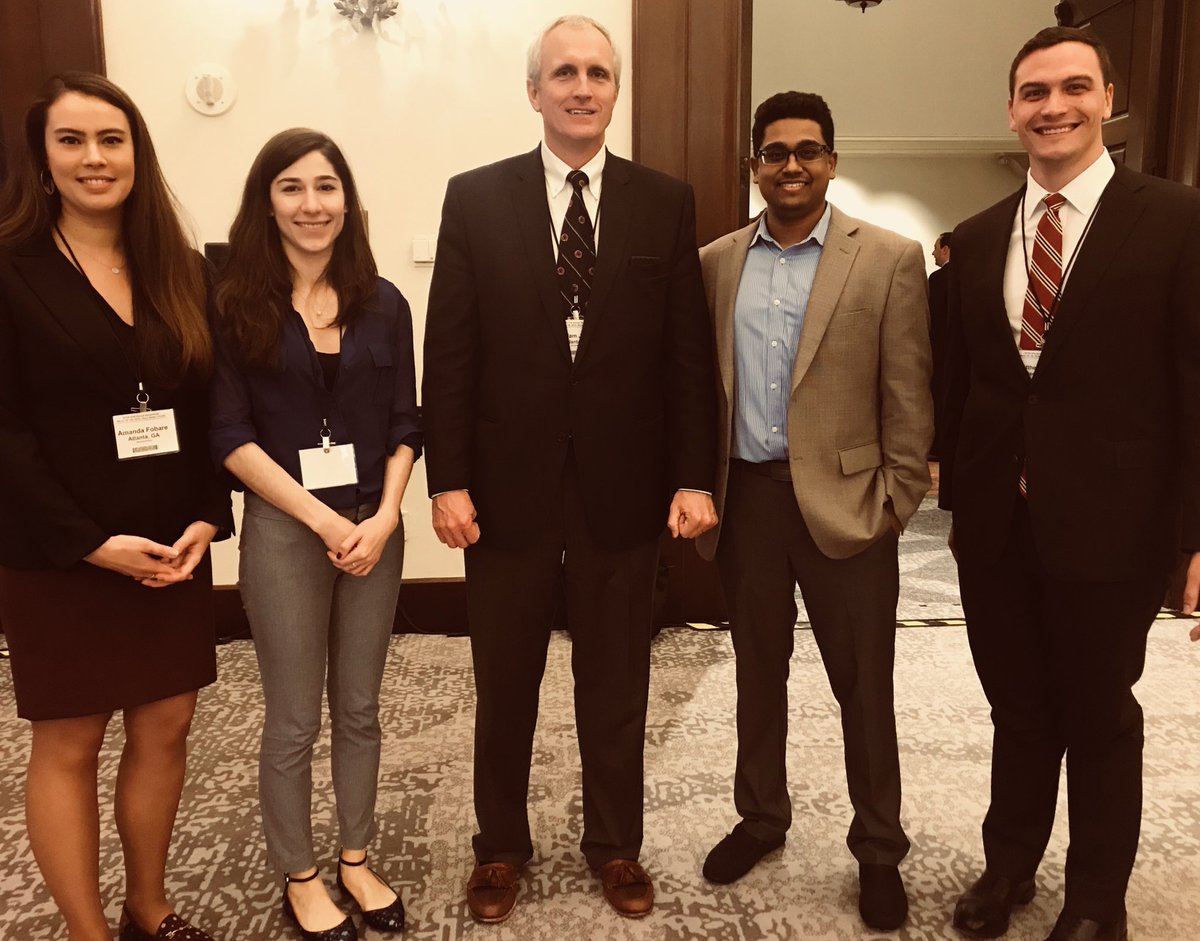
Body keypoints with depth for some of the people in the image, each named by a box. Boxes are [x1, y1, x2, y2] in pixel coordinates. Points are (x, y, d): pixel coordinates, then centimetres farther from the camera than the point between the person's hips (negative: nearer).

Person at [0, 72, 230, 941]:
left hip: (172, 550, 4)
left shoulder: (182, 272, 7)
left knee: (165, 728, 12)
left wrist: (206, 519, -6)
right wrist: (91, 542, -17)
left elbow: (212, 408, 6)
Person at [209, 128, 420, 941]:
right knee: (294, 719, 9)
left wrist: (384, 518, -10)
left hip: (376, 527, 3)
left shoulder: (383, 304, 3)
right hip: (283, 530, -3)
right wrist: (321, 519, -14)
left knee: (360, 708, 14)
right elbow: (231, 437, -9)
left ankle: (356, 858, 33)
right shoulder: (237, 305, -5)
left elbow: (404, 428, 4)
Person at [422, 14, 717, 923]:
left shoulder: (666, 202, 3)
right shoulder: (475, 198, 1)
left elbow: (690, 353, 1)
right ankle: (501, 847, 36)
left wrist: (694, 476, -4)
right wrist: (448, 481, -7)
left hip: (622, 487, 1)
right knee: (504, 687, 15)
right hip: (508, 484, 0)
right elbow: (449, 354, -2)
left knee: (617, 686, 14)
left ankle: (616, 846, 35)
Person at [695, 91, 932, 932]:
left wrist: (899, 500, -6)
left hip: (844, 501, -3)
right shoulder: (716, 262, 6)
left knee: (864, 684, 8)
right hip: (745, 499, 3)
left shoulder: (890, 259, -3)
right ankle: (761, 817, 36)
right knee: (758, 670, 16)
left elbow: (907, 394, -4)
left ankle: (880, 850, 26)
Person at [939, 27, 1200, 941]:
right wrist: (956, 491, 6)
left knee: (1099, 716, 14)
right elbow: (961, 378, 9)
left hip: (1108, 520, -3)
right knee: (1016, 708, 19)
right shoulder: (978, 237, 8)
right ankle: (1008, 864, 40)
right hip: (995, 520, 4)